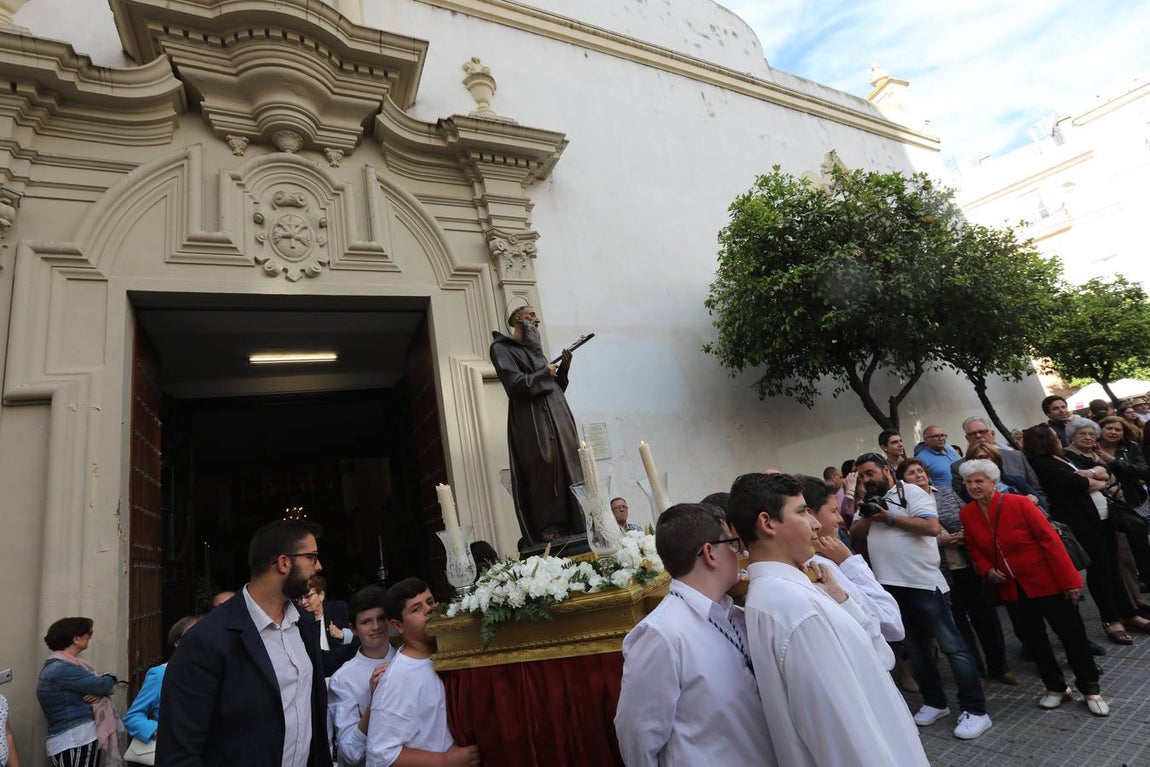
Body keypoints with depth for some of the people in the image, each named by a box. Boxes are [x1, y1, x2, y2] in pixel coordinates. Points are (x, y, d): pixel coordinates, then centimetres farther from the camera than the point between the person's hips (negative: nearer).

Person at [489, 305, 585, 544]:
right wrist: (545, 373, -3)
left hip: (557, 417, 8)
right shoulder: (502, 348, 2)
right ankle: (550, 530, -10)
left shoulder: (534, 349, 26)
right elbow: (515, 385, -14)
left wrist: (563, 368, 5)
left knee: (569, 468, 1)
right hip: (533, 421, -8)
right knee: (545, 473, -14)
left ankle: (576, 524, 4)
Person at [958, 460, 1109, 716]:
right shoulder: (967, 514, -6)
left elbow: (1050, 540, -16)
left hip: (1046, 582, -4)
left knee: (1072, 634, 7)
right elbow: (975, 549, 10)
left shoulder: (1019, 503, -19)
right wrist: (987, 570, -8)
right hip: (1011, 588, 4)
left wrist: (1069, 580, -15)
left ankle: (1090, 690, 27)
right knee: (1031, 637, 13)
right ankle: (1056, 688, 32)